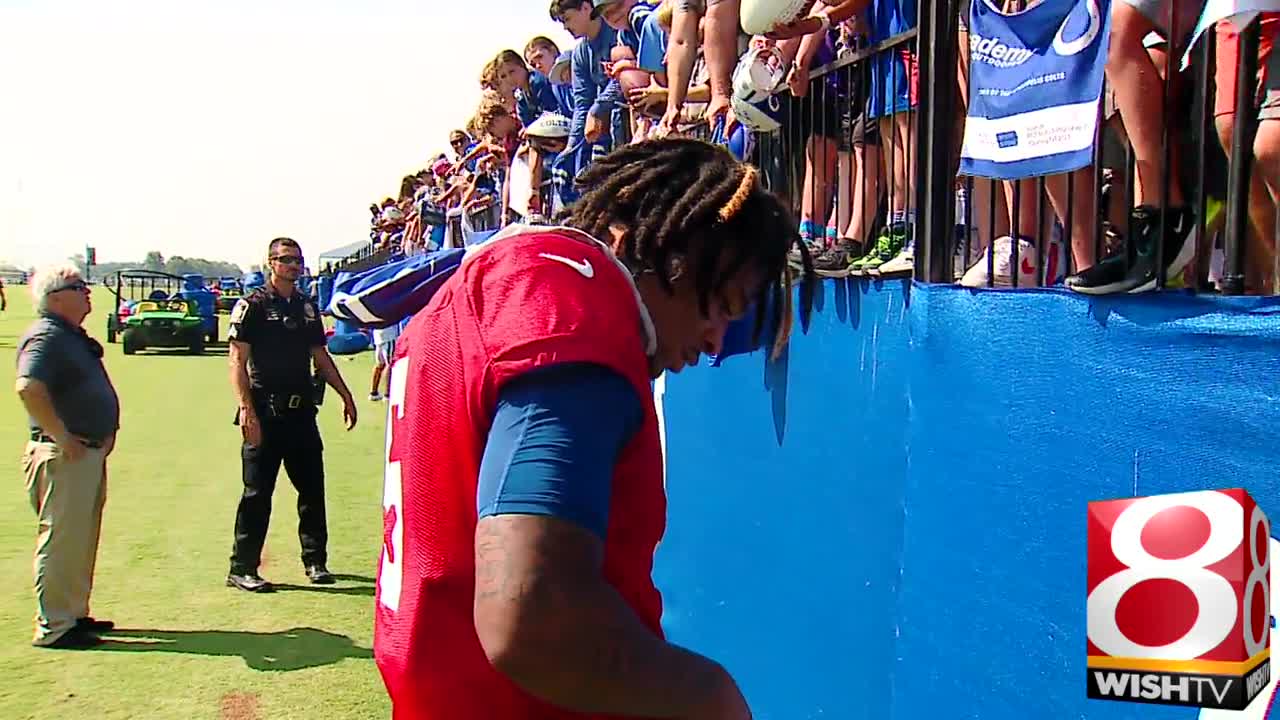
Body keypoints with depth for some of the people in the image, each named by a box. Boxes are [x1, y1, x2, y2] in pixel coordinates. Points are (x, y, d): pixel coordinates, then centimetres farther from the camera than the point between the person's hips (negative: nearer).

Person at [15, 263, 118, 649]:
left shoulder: (74, 337, 16)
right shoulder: (46, 336, -15)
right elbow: (28, 389, -30)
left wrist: (107, 429, 14)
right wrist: (62, 437, -26)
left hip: (90, 453, 10)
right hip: (64, 456, -10)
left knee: (83, 541, 17)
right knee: (61, 541, -4)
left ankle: (75, 614, 28)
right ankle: (53, 627, 3)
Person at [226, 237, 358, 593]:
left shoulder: (308, 307, 14)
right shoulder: (253, 305, -4)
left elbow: (320, 356, 22)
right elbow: (238, 361, -9)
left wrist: (345, 394, 17)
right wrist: (246, 409, -19)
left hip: (302, 412, 6)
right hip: (265, 414, -6)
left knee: (312, 487, 9)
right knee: (257, 493, -1)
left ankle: (315, 560, 22)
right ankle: (242, 569, 8)